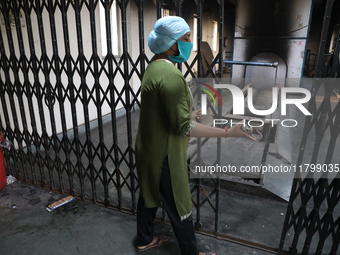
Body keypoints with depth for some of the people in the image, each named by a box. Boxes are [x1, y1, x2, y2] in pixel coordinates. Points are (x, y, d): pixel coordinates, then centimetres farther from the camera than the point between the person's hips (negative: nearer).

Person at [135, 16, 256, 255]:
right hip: (164, 154, -10)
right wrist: (228, 132, -23)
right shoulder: (170, 75, -26)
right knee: (179, 206, 10)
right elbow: (183, 126, -26)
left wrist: (192, 113, 20)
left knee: (149, 195, 24)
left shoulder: (156, 67, 6)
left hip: (150, 148, 10)